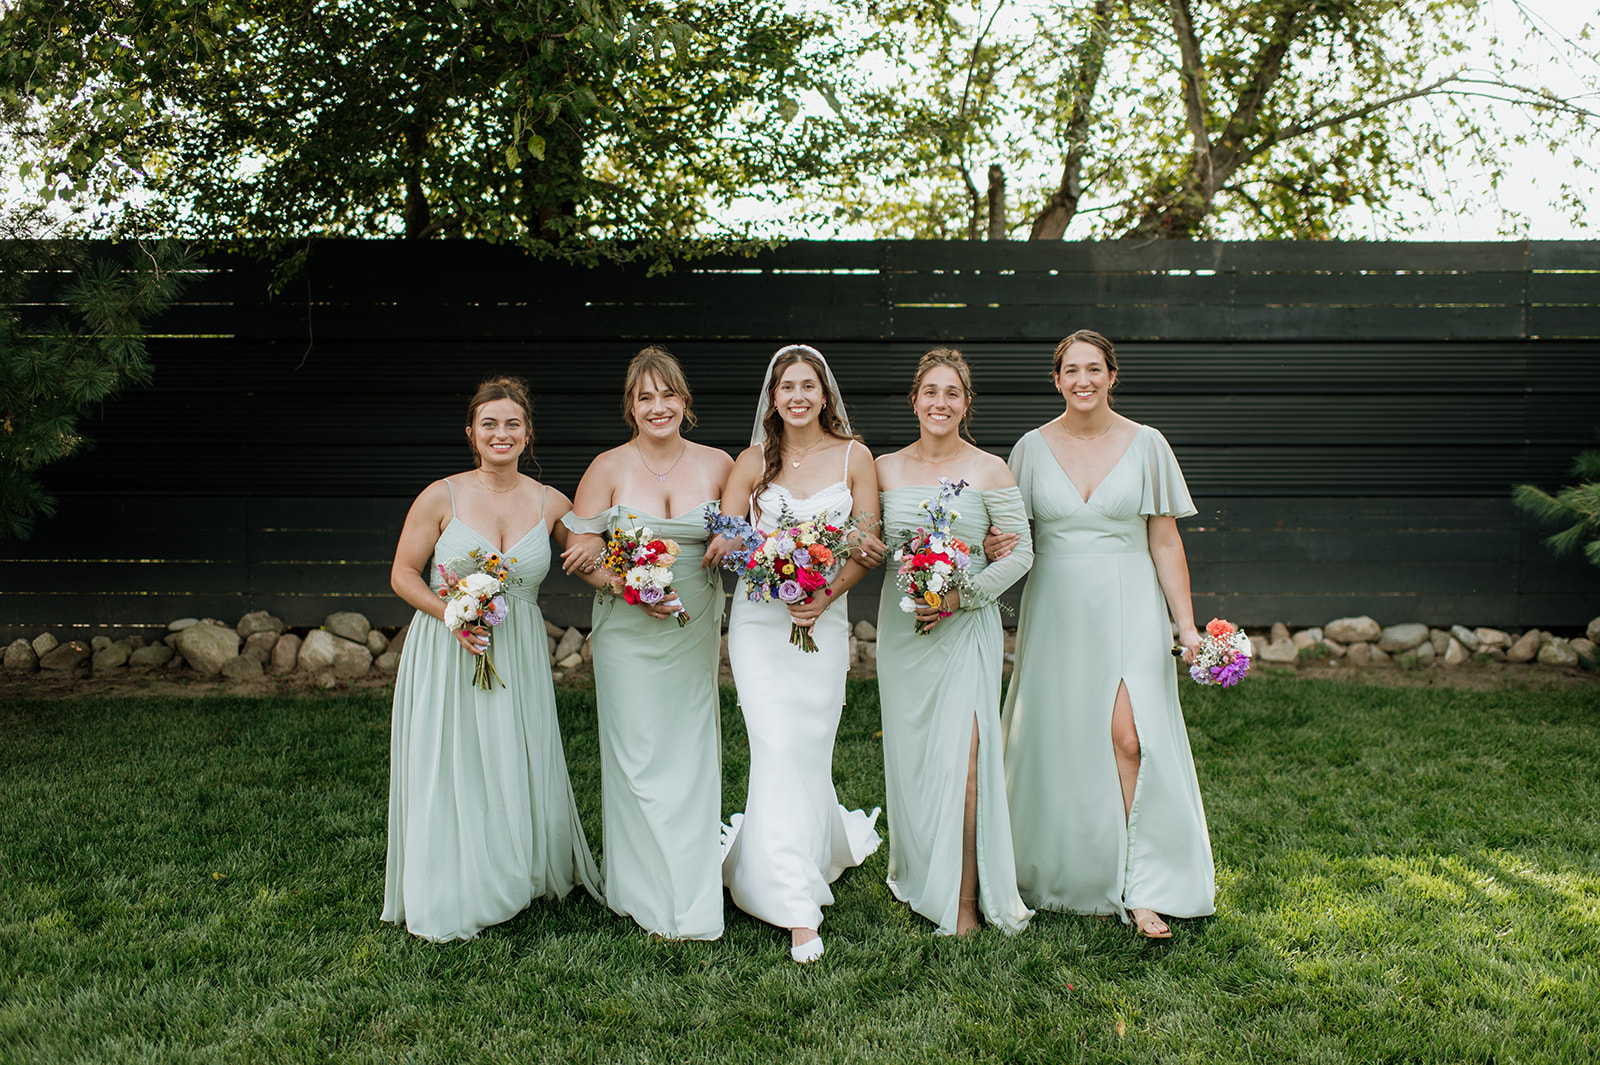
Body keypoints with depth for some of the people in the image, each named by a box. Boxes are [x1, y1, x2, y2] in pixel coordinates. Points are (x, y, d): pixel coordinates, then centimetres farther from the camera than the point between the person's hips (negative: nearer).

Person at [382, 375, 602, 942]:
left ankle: (521, 878, 31)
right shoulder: (441, 497, -6)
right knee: (450, 772, 4)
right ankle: (450, 900, 22)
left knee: (519, 771, 9)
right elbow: (403, 574, 0)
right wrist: (450, 614, -16)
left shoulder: (550, 503, 1)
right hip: (447, 654, -2)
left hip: (518, 656, 2)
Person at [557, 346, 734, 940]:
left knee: (691, 755, 5)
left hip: (694, 634, 2)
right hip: (628, 631, -1)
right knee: (639, 756, 1)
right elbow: (580, 553, -3)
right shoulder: (609, 468, -2)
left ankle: (690, 900, 19)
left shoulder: (717, 465, 4)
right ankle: (649, 896, 15)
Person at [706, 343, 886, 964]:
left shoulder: (853, 457, 4)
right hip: (761, 619, 0)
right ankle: (798, 911, -3)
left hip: (825, 621, 0)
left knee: (809, 750, 3)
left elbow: (869, 549, -1)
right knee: (777, 749, -8)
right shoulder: (754, 462, 5)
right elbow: (723, 541, -1)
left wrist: (825, 595, -15)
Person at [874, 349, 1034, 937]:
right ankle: (917, 873, 28)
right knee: (910, 754, 9)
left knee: (959, 760, -9)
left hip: (965, 629, -3)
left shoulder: (989, 470, -3)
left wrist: (961, 596, -13)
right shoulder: (885, 469, 7)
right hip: (901, 628, 3)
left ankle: (965, 898, 3)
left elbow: (1019, 553, -2)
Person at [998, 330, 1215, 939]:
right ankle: (1060, 874, 22)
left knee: (1129, 736, -13)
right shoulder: (1032, 449, 5)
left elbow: (1165, 540, 3)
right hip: (1057, 608, 2)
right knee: (1057, 740, 5)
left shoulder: (1145, 445, 2)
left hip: (1130, 607, -1)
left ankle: (1139, 891, -5)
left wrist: (1186, 621, -2)